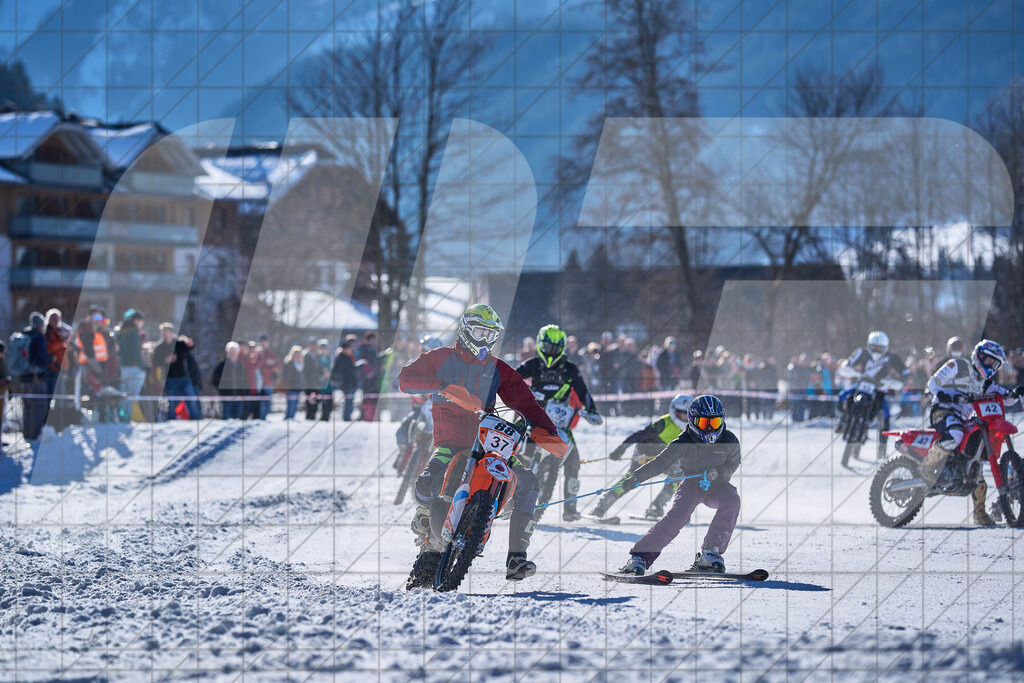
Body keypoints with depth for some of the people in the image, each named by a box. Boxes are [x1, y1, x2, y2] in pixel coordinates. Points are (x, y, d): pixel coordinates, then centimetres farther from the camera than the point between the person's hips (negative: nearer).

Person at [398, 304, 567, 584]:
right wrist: (444, 386, -23)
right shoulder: (442, 359, 6)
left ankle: (517, 556, -16)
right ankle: (430, 552, -8)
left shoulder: (498, 369, 15)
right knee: (427, 486, -31)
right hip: (450, 442, -3)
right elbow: (406, 379, -7)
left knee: (527, 481, -19)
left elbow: (524, 401, 6)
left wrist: (546, 432, -12)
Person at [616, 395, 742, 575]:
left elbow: (732, 465, -1)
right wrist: (636, 477, -34)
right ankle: (640, 557, -26)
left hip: (717, 486, 2)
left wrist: (718, 472, -25)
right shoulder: (684, 443, -17)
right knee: (678, 515, -29)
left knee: (732, 499, -30)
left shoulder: (729, 442, -12)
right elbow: (661, 462, -20)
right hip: (692, 484, -2)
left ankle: (709, 553, -23)